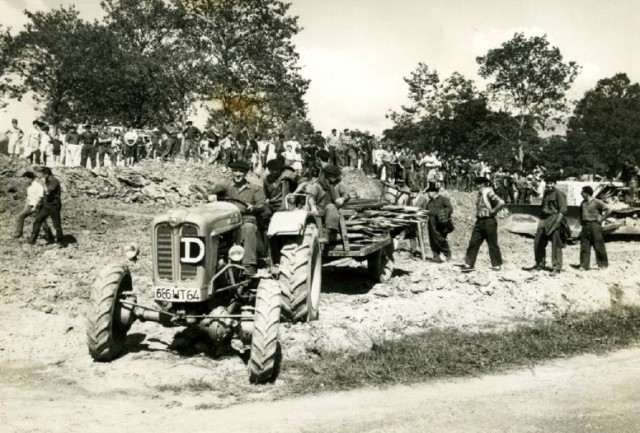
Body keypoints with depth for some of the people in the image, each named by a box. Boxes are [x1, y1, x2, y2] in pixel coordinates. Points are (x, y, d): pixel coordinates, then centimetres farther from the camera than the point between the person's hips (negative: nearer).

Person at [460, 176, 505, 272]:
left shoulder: (489, 193, -14)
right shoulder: (480, 194, 11)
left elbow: (501, 203, -23)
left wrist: (493, 211, -14)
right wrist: (478, 214, 11)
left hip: (489, 222, -8)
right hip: (479, 221, 8)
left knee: (492, 244, 3)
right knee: (473, 243, 2)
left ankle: (496, 265, 16)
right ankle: (469, 264, 4)